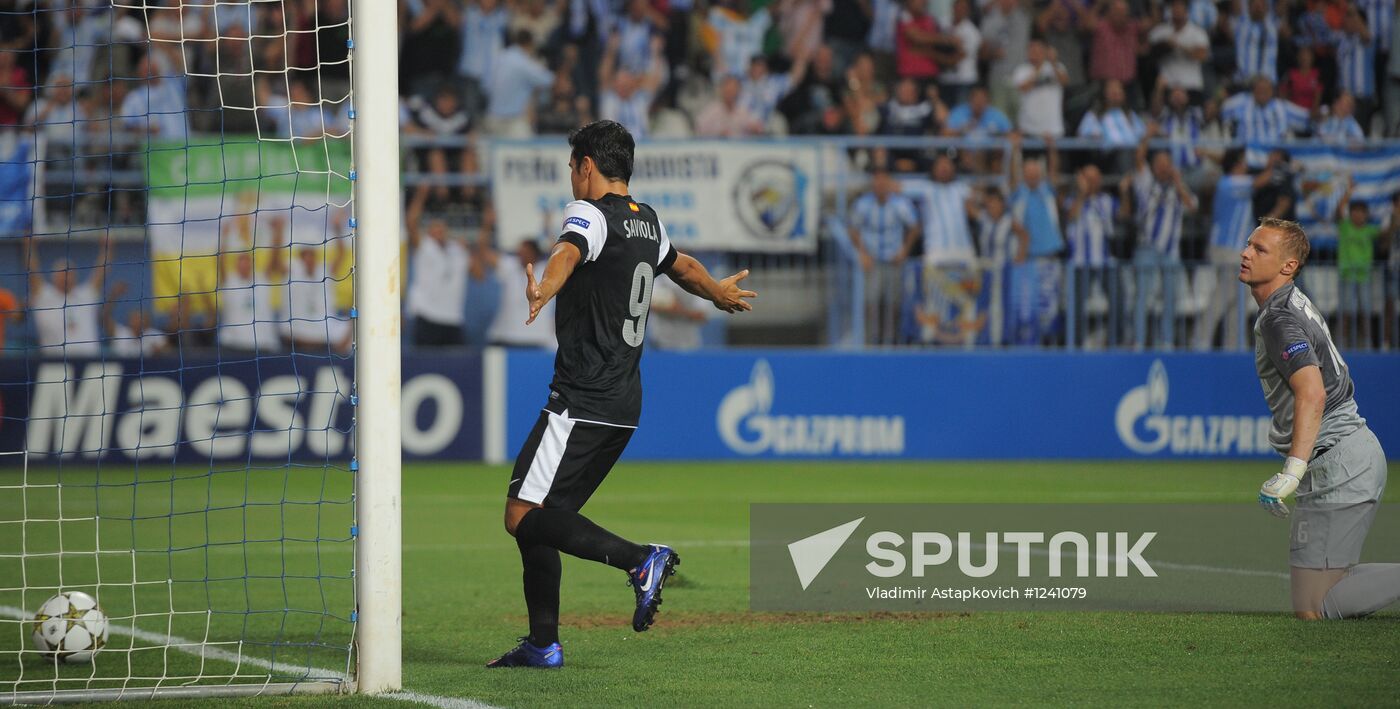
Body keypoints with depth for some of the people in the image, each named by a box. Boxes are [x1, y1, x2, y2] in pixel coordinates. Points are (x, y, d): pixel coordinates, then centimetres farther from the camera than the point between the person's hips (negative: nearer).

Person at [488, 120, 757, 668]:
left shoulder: (590, 213, -9)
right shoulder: (647, 221, 17)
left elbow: (569, 252, -33)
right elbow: (683, 266, 37)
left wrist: (543, 291, -54)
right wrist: (720, 293, 59)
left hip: (583, 405, -9)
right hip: (624, 405, 9)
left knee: (523, 515, -14)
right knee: (537, 520, 13)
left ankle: (640, 561, -24)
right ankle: (543, 644, 11)